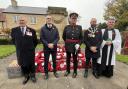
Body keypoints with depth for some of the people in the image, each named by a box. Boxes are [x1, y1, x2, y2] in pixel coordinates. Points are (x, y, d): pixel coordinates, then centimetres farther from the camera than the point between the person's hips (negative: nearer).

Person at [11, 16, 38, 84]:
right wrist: (18, 46, 11)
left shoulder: (32, 30, -4)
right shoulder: (14, 30, -1)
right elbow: (13, 40, 13)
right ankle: (26, 77, 37)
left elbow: (35, 41, 5)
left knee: (31, 65, 13)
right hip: (20, 52, 2)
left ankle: (32, 76, 35)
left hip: (30, 52, -1)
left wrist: (32, 47, 6)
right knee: (23, 65, 15)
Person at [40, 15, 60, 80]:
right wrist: (47, 44, -15)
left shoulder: (55, 28, 2)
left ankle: (55, 71, 31)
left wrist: (53, 44, -15)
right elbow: (41, 38, -4)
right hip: (46, 48, -1)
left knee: (54, 60, 13)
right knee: (46, 61, 8)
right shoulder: (43, 28, -1)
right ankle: (46, 73, 25)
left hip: (54, 47, 1)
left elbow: (58, 37, -1)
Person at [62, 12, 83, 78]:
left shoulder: (79, 27, -3)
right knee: (68, 59, 14)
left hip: (76, 46, -1)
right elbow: (63, 36, 10)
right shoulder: (66, 27, -3)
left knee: (75, 59, 11)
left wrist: (78, 44, -11)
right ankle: (68, 70, 35)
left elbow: (81, 37, 2)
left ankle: (75, 72, 31)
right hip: (68, 46, 1)